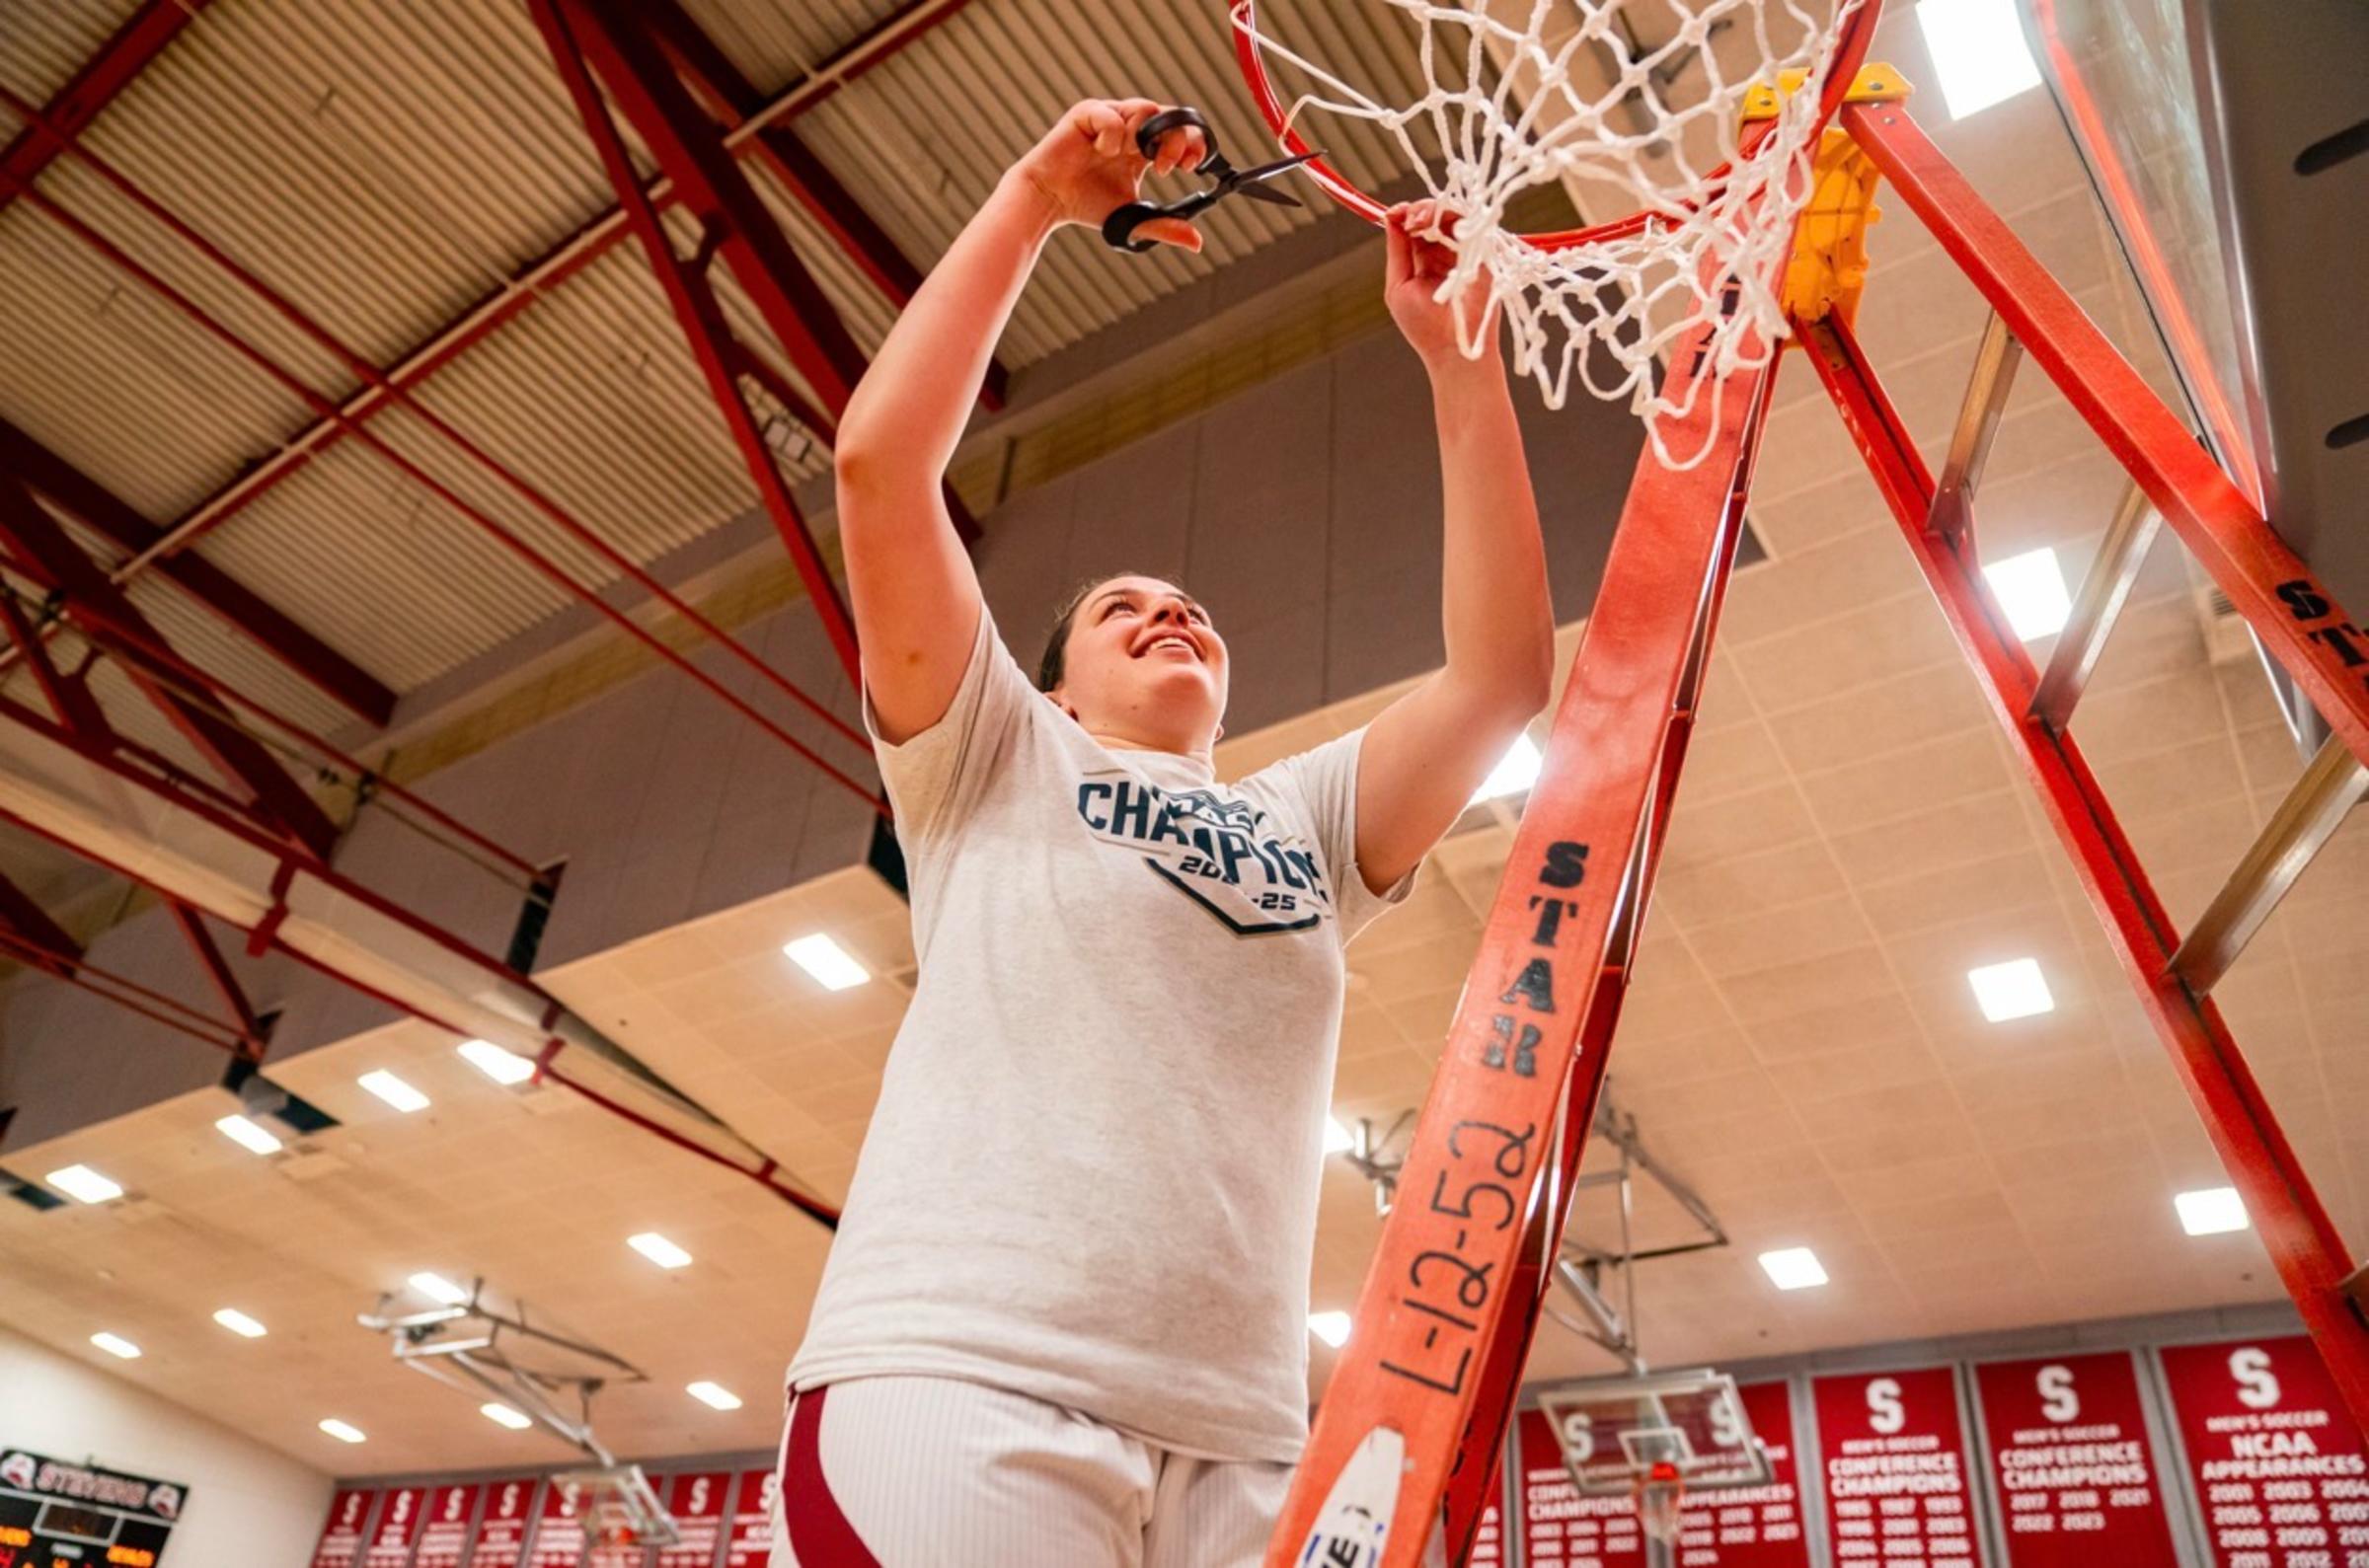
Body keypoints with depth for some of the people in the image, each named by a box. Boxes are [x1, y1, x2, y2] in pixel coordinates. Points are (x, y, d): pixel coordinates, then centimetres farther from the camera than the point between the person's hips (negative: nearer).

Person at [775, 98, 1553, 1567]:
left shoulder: (1305, 821, 20)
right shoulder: (998, 765, 11)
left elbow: (1503, 671, 8)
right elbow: (878, 459, 1)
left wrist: (1456, 356, 8)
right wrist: (1037, 197, 3)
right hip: (957, 1386, -4)